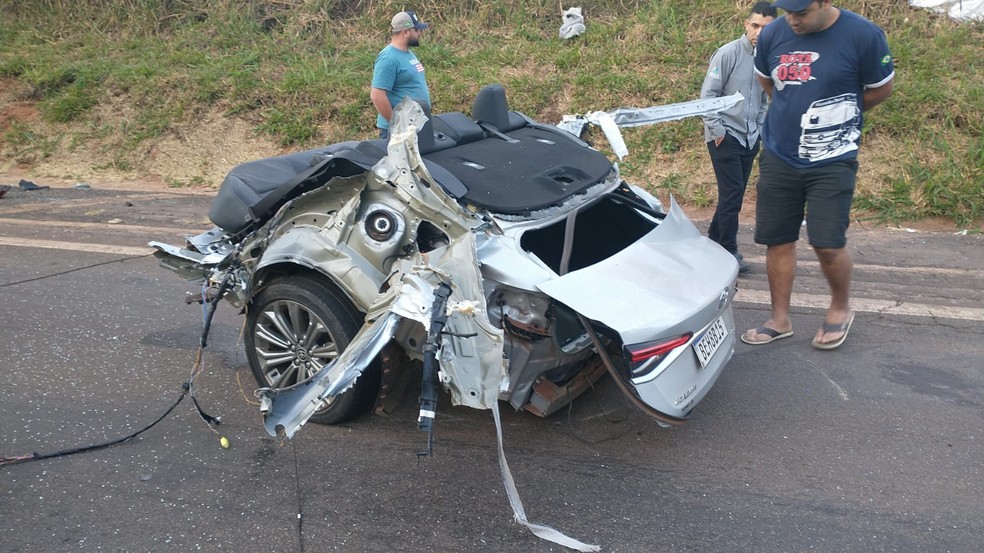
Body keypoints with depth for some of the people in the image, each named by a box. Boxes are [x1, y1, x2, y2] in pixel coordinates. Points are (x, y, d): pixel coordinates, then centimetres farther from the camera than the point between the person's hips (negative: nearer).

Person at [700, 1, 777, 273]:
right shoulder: (728, 53, -12)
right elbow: (708, 94, -11)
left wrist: (760, 129, 10)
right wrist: (717, 130, -12)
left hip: (750, 139, 6)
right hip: (726, 136, -6)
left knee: (735, 195, 10)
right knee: (731, 194, -8)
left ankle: (714, 241, 23)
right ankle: (729, 251, 0)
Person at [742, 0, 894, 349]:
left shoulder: (863, 35, -11)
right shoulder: (772, 35, -2)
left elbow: (882, 88, 3)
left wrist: (838, 114, 13)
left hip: (832, 160, -3)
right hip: (778, 157, 4)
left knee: (827, 242, -8)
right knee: (777, 240, 5)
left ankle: (841, 309, 20)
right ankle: (780, 320, 20)